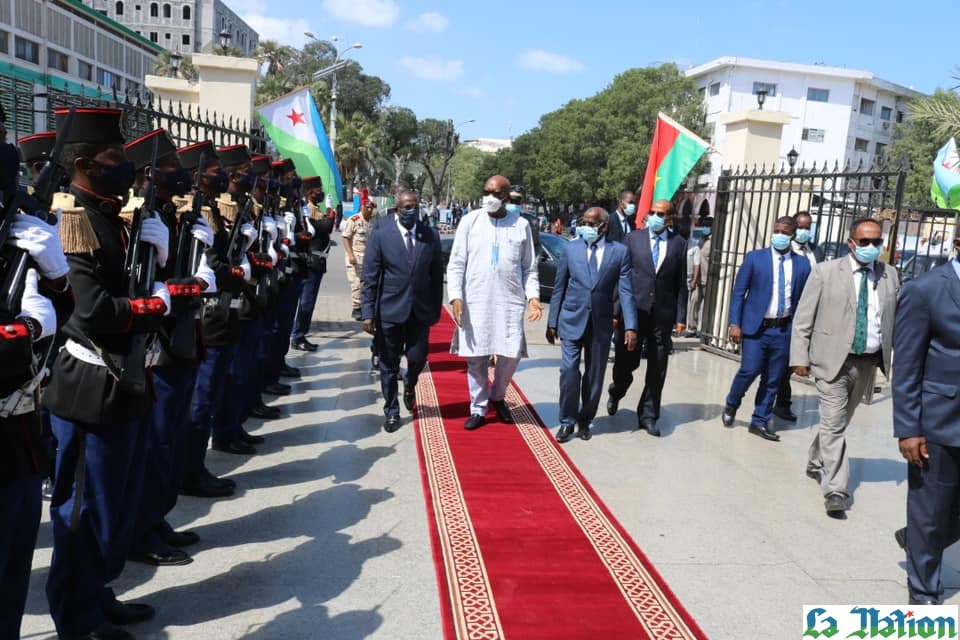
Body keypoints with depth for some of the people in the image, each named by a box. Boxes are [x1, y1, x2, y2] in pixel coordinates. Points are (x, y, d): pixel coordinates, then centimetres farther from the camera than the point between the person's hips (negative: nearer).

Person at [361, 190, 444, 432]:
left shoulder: (431, 235, 1)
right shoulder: (381, 234, -5)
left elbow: (437, 275, 6)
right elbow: (370, 277, -6)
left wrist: (436, 309, 6)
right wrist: (368, 312, -11)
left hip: (420, 310, 2)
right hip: (390, 309, -1)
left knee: (418, 358, 3)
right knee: (389, 365, 7)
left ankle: (409, 385, 39)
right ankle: (391, 411, 24)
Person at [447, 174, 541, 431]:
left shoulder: (521, 225, 5)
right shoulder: (470, 221, 3)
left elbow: (529, 267, 9)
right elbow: (456, 263, 2)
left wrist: (533, 296, -5)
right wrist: (456, 296, -8)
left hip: (510, 302, 0)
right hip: (475, 301, 0)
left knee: (511, 355, -1)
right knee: (475, 357, 4)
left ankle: (497, 397, 28)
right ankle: (478, 409, 21)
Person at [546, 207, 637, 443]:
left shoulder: (620, 251, -1)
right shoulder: (571, 249, 1)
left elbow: (626, 291, -5)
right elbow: (559, 288, 5)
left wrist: (630, 326, -13)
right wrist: (552, 323, 4)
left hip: (601, 324, 1)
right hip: (572, 321, 0)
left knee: (594, 377, 9)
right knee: (569, 372, -8)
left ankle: (585, 421, 26)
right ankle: (567, 421, 10)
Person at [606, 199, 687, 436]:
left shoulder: (679, 243, 5)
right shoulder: (633, 239, 3)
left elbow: (681, 283, 5)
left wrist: (680, 317, 0)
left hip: (663, 314, 1)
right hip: (634, 310, -1)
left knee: (657, 370, 6)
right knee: (626, 362, 6)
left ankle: (648, 416, 21)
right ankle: (616, 394, 38)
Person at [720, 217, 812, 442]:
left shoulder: (803, 264, 4)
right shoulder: (755, 258, -1)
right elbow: (738, 293, -1)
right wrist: (735, 324, -8)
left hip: (784, 330, 2)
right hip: (756, 327, -2)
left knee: (773, 379, 7)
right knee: (749, 371, -8)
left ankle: (760, 422, 21)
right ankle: (731, 404, 20)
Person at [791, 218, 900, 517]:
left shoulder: (890, 275, 6)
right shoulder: (825, 272, -4)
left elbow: (898, 320, 8)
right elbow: (803, 319, -4)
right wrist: (800, 357, -9)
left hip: (868, 362, 4)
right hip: (833, 360, -4)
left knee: (839, 422, 17)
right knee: (834, 425, -6)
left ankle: (816, 463, 38)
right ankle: (835, 489, -2)